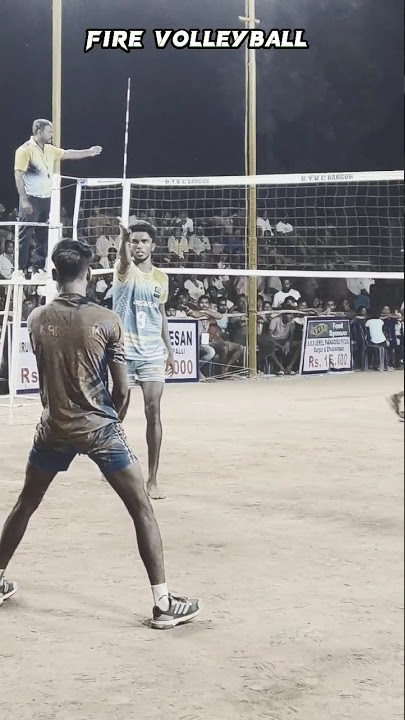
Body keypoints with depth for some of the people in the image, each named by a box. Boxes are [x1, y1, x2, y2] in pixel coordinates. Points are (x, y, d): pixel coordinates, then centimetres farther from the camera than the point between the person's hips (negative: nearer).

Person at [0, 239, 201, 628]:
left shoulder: (37, 319, -2)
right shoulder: (107, 320, -10)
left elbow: (44, 378, 11)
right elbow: (122, 388, -6)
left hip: (54, 428, 3)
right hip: (99, 427, -3)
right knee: (142, 510, 3)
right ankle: (163, 603, -1)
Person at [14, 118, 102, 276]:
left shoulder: (50, 150, 11)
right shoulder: (25, 150, -11)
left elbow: (68, 154, 23)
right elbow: (18, 176, -13)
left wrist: (89, 152, 13)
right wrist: (24, 200, -18)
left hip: (46, 199, 8)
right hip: (31, 199, -8)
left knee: (44, 236, 8)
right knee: (25, 237, -5)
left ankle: (41, 268, 15)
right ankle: (21, 270, -2)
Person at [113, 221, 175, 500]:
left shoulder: (161, 278, 10)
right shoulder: (125, 270, -3)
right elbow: (124, 258, -28)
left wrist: (170, 350, 15)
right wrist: (124, 238, -51)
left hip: (153, 354, 3)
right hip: (124, 352, -2)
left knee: (153, 412, -4)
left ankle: (152, 479, 0)